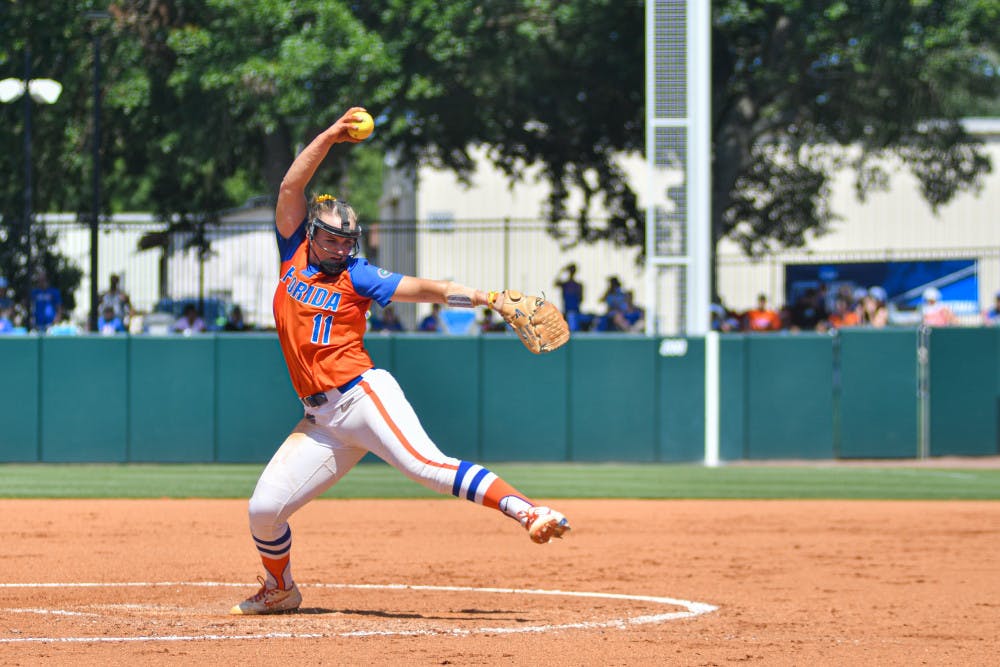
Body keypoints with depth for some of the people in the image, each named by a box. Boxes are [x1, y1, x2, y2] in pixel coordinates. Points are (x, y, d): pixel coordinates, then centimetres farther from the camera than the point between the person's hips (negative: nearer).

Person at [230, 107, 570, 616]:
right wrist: (329, 137, -3)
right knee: (264, 508, -1)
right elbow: (291, 187, 6)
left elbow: (424, 288, -4)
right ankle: (279, 589, 23)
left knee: (427, 467, -24)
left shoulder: (356, 278, 3)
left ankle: (528, 512, -33)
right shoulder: (294, 255, 14)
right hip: (321, 419, 5)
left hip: (363, 394, -5)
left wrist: (488, 298, -16)